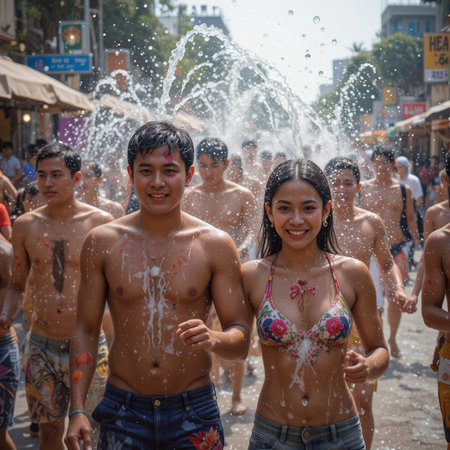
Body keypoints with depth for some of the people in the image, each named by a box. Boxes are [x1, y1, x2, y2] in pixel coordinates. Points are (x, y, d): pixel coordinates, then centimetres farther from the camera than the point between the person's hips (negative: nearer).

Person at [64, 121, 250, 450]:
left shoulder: (216, 245, -5)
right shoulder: (102, 243, -1)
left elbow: (241, 340, -3)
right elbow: (86, 330, 5)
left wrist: (213, 339, -25)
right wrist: (77, 410, -2)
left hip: (193, 411, 0)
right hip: (123, 411, 1)